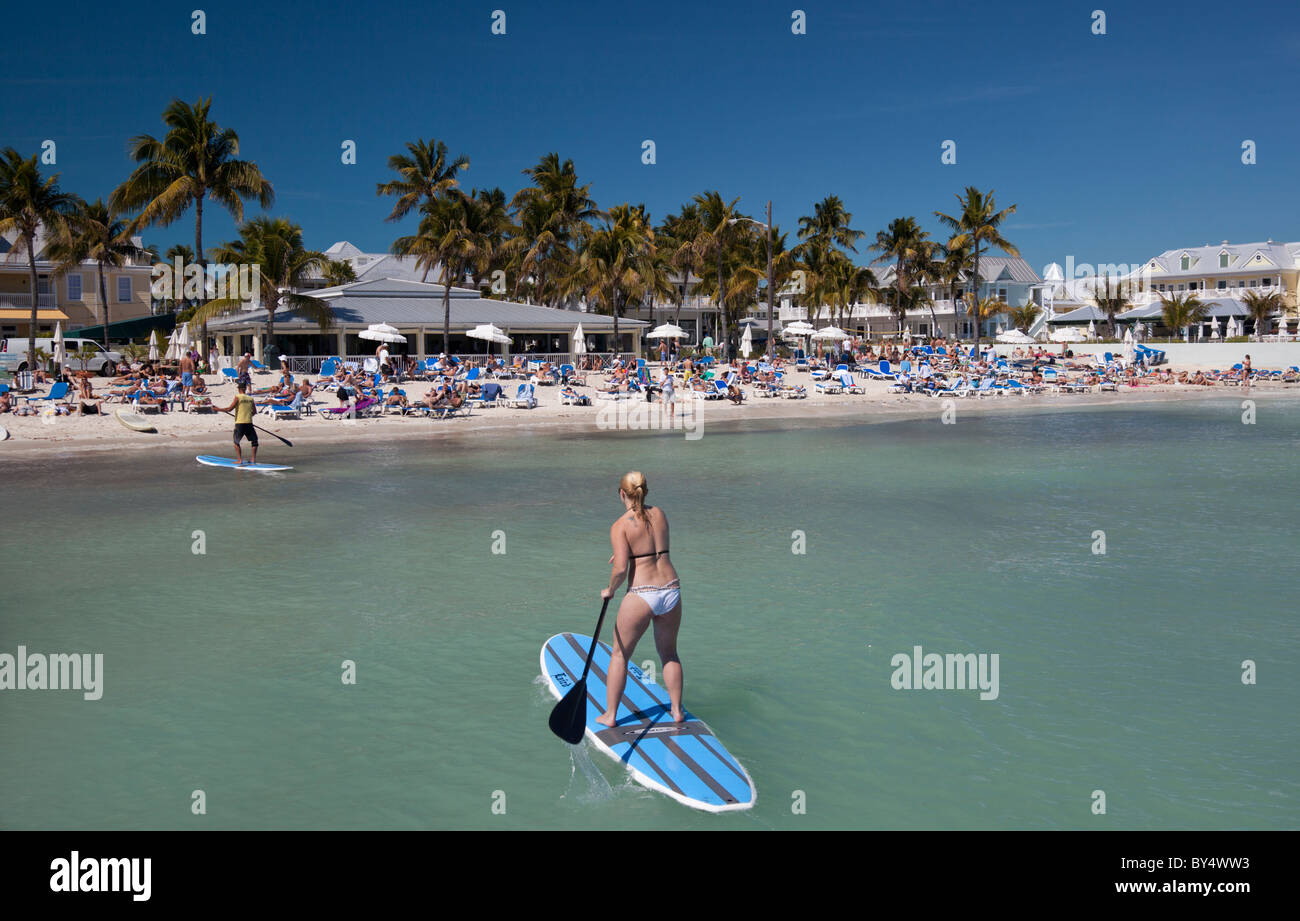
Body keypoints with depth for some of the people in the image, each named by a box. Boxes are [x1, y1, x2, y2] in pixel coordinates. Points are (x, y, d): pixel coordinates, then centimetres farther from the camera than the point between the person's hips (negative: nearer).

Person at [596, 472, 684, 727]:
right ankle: (677, 711, 27)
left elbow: (621, 569, -15)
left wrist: (609, 589, 2)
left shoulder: (620, 526, -8)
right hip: (671, 590, 5)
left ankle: (610, 715, 18)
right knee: (669, 654, 23)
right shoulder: (660, 514, 8)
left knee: (619, 655, 13)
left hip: (641, 595, -5)